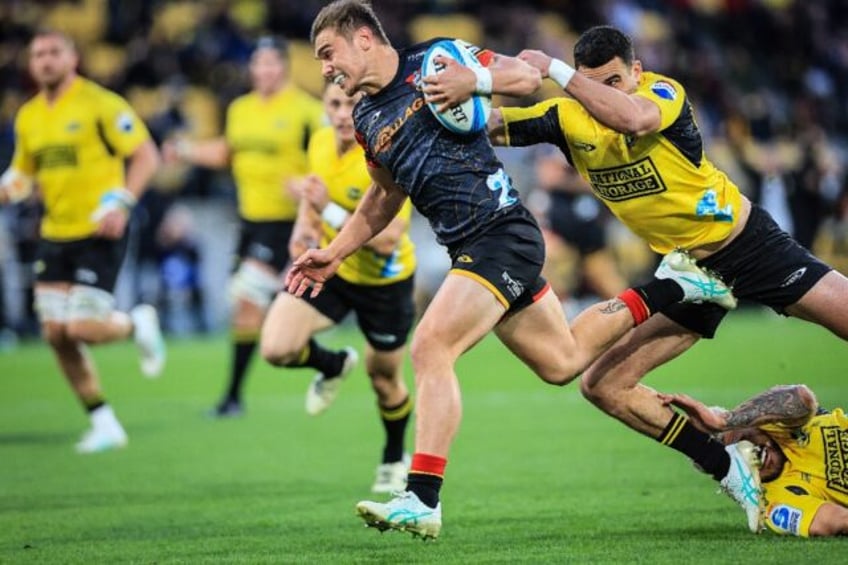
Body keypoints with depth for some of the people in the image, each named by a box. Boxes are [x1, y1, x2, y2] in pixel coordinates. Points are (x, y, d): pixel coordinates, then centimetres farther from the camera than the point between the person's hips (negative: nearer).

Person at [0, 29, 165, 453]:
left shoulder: (100, 104, -9)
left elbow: (146, 156, -10)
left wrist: (121, 203, -21)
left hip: (99, 234, -6)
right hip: (55, 236, 7)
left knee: (82, 329, -14)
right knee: (55, 333, 0)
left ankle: (137, 323, 20)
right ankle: (104, 424, 11)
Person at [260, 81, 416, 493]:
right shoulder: (320, 142, -9)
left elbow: (388, 239, -35)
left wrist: (330, 212, -39)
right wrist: (304, 226, -5)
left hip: (384, 281, -5)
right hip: (330, 266, 5)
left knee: (384, 378, 12)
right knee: (276, 347, -16)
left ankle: (394, 460, 42)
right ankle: (333, 366, 19)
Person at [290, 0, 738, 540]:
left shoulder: (433, 59, -7)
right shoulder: (366, 120, 14)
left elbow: (527, 77, -5)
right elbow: (386, 195, 29)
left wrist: (474, 79, -23)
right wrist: (334, 253, 22)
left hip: (501, 231, -9)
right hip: (469, 249, 9)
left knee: (429, 348, -21)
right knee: (563, 361, 16)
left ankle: (422, 500, -22)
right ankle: (671, 285, 32)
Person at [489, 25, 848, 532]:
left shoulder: (664, 92, -22)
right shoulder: (569, 118, -6)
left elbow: (633, 119, -46)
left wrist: (556, 71, -42)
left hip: (747, 240, -5)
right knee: (603, 385, -5)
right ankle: (731, 472, 2)